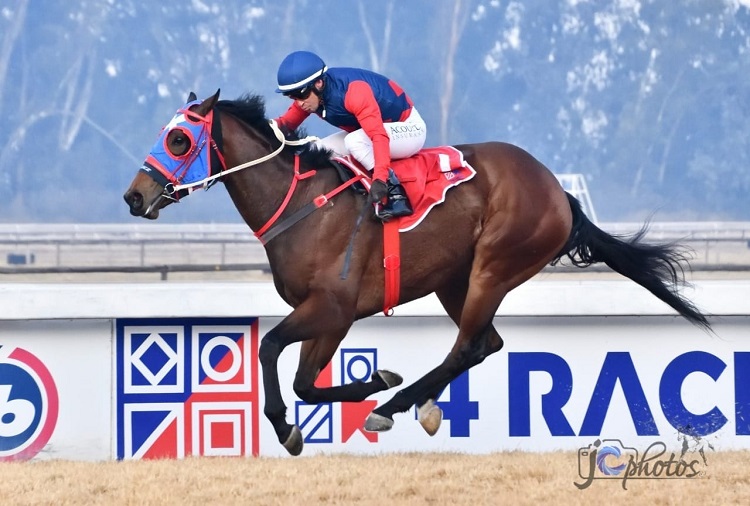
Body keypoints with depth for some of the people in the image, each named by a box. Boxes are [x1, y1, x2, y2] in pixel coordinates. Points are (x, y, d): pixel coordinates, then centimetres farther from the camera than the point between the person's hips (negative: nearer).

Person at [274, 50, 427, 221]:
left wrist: (380, 178, -49)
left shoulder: (353, 91, -33)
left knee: (354, 141, -34)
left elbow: (379, 136, -40)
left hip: (409, 128, -8)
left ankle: (396, 194, -29)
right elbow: (288, 122, -7)